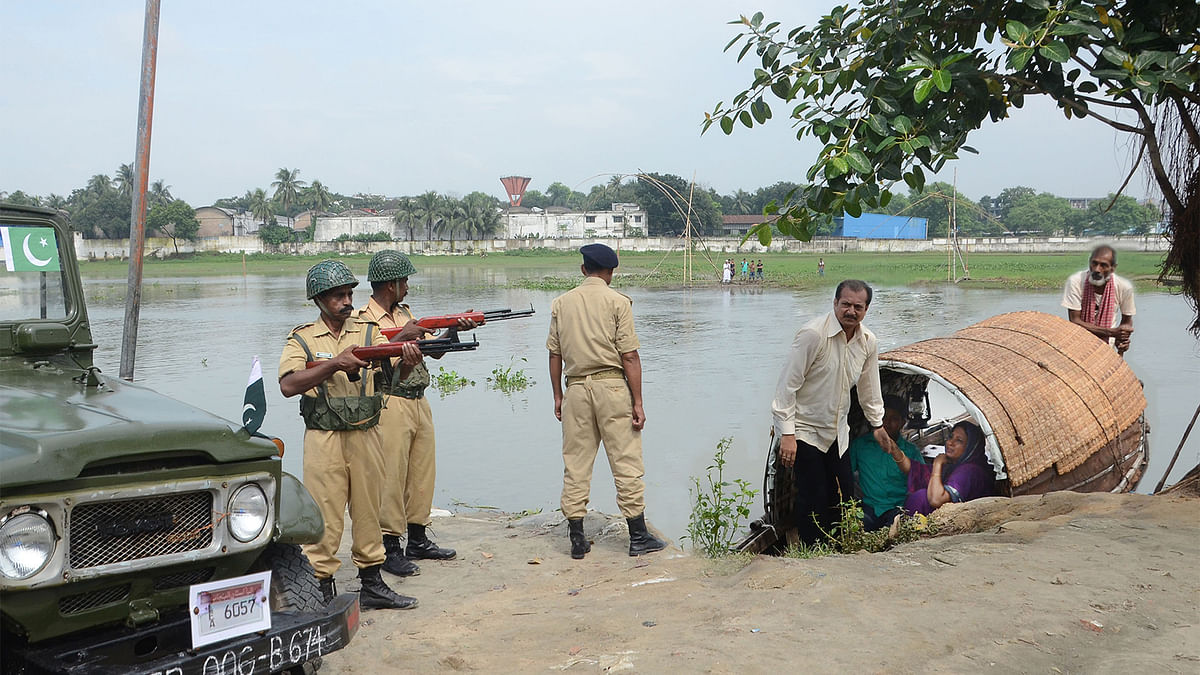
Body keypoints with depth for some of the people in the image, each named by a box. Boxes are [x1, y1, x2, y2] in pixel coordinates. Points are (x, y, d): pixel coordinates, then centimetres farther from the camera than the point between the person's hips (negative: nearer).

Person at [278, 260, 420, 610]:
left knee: (368, 509, 12)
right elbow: (288, 385, -14)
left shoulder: (368, 331, 7)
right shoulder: (302, 338, 0)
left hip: (365, 435, 3)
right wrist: (335, 364, -22)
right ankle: (322, 588, 12)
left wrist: (407, 361, -30)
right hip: (324, 439, -3)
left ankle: (372, 585, 23)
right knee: (326, 514, 1)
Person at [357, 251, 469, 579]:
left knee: (422, 472, 12)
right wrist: (401, 338, -22)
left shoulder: (405, 313, 16)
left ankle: (418, 540, 23)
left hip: (419, 404, 8)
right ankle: (390, 548, 4)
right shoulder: (364, 318, -8)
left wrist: (455, 329, -1)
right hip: (390, 405, -8)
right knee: (392, 476, -4)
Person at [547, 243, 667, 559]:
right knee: (626, 462, 2)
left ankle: (577, 538, 11)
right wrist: (637, 402, -5)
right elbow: (629, 356, -7)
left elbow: (555, 354, 9)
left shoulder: (561, 303, 9)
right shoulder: (617, 301, -2)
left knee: (575, 465, 8)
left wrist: (558, 396, 17)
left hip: (576, 388, 4)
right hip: (611, 384, -3)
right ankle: (638, 536, 7)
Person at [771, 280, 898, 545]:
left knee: (844, 496, 8)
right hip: (804, 430, -6)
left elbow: (869, 387, 18)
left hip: (837, 433, 7)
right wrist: (787, 433, -23)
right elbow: (788, 385, -20)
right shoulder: (813, 334, -21)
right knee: (813, 500, -9)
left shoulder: (868, 342, 0)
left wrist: (877, 423, 25)